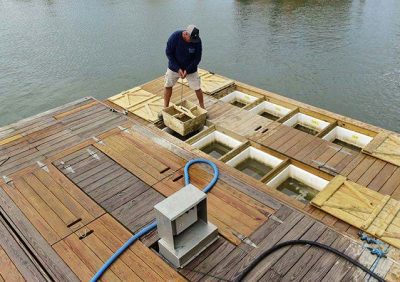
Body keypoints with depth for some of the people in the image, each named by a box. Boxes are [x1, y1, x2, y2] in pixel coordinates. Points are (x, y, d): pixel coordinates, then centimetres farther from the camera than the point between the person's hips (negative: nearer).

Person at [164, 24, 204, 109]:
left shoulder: (197, 40, -22)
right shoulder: (175, 36, -25)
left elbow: (197, 58, -13)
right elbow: (168, 52, -15)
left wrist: (187, 70, -22)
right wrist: (177, 68, -20)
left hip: (190, 69, 0)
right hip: (174, 67, 0)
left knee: (197, 88, 1)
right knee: (168, 86, 7)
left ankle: (202, 107, 23)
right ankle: (165, 108, 24)